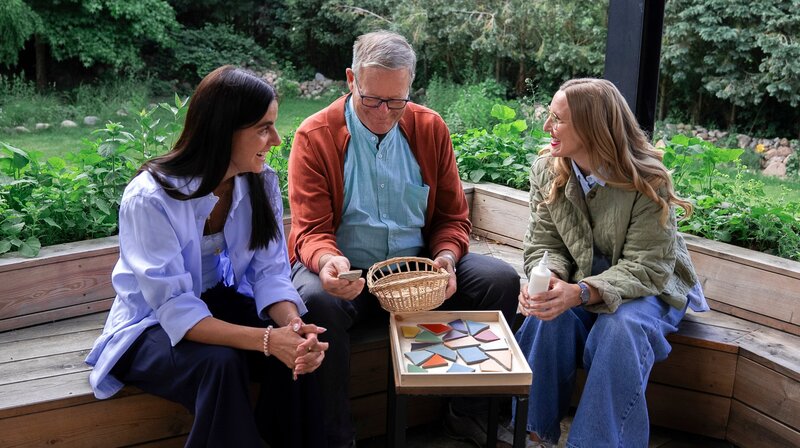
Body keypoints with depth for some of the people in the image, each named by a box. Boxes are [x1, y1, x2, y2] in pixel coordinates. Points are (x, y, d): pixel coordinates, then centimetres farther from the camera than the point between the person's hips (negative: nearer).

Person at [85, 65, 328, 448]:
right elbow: (175, 309, -29)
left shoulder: (262, 182, -9)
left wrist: (292, 324, -31)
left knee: (298, 349, -23)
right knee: (221, 364, -34)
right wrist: (265, 339, -40)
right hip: (154, 326, -4)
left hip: (224, 306, 4)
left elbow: (270, 272, -9)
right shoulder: (150, 197, -25)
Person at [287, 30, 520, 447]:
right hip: (344, 271, -3)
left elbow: (452, 215, 8)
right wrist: (328, 262, -32)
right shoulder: (314, 136, -7)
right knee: (315, 301, -36)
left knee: (501, 280, -15)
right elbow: (311, 231, -9)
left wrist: (446, 256, -13)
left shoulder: (430, 128, 4)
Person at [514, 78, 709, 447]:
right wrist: (547, 279, -30)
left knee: (619, 330, -35)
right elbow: (543, 245, -5)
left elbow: (646, 268, -23)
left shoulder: (647, 181, -21)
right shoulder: (545, 171, -7)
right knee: (550, 316, -29)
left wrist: (581, 293, -39)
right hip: (579, 281, 3)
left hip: (646, 288, -2)